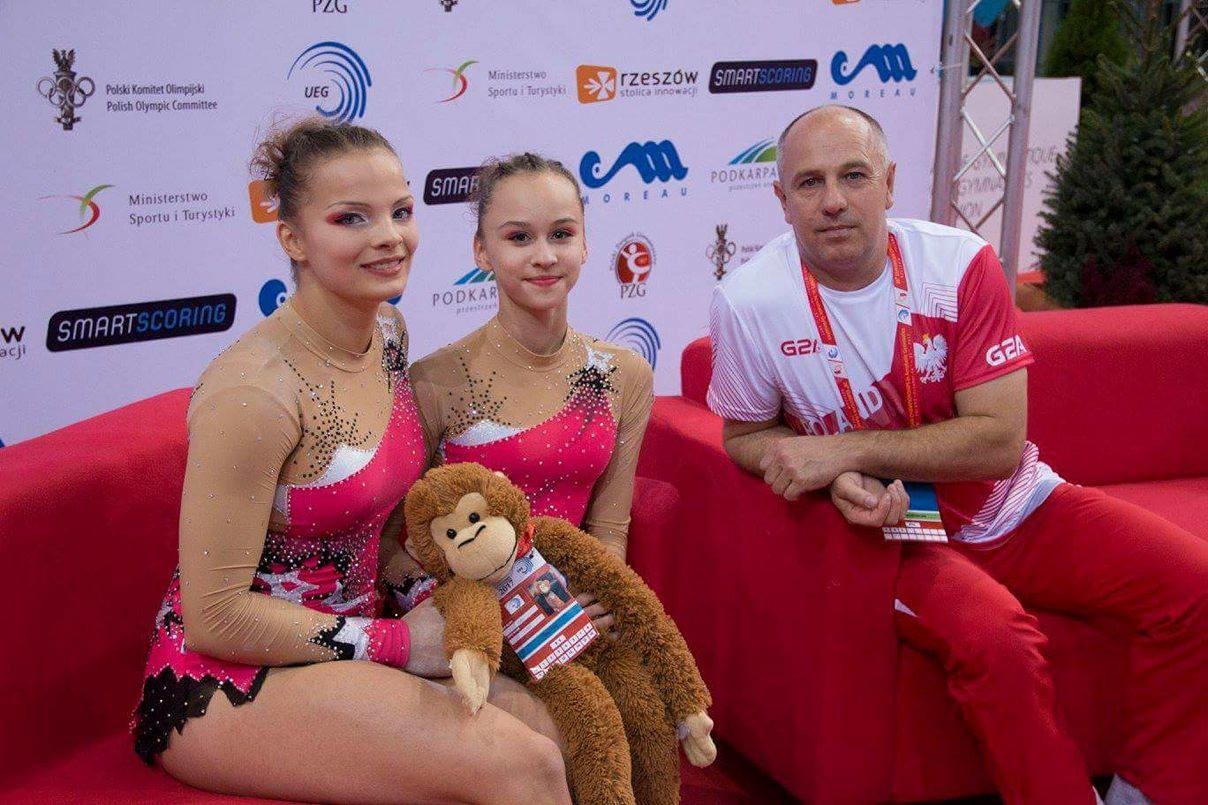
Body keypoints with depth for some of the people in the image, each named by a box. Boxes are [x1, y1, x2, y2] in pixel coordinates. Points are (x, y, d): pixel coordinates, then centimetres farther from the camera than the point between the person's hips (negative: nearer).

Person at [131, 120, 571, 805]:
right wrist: (396, 642, -14)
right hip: (225, 681, -7)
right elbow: (216, 617, -19)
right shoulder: (256, 389, -23)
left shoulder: (389, 331, 2)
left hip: (344, 642, 8)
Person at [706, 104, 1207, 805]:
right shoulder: (747, 303, -14)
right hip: (894, 526, -3)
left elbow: (999, 441, -16)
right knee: (993, 637, -33)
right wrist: (840, 481, -20)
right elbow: (746, 437, 1)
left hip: (1015, 508, 3)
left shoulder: (960, 264, -13)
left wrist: (846, 448, -25)